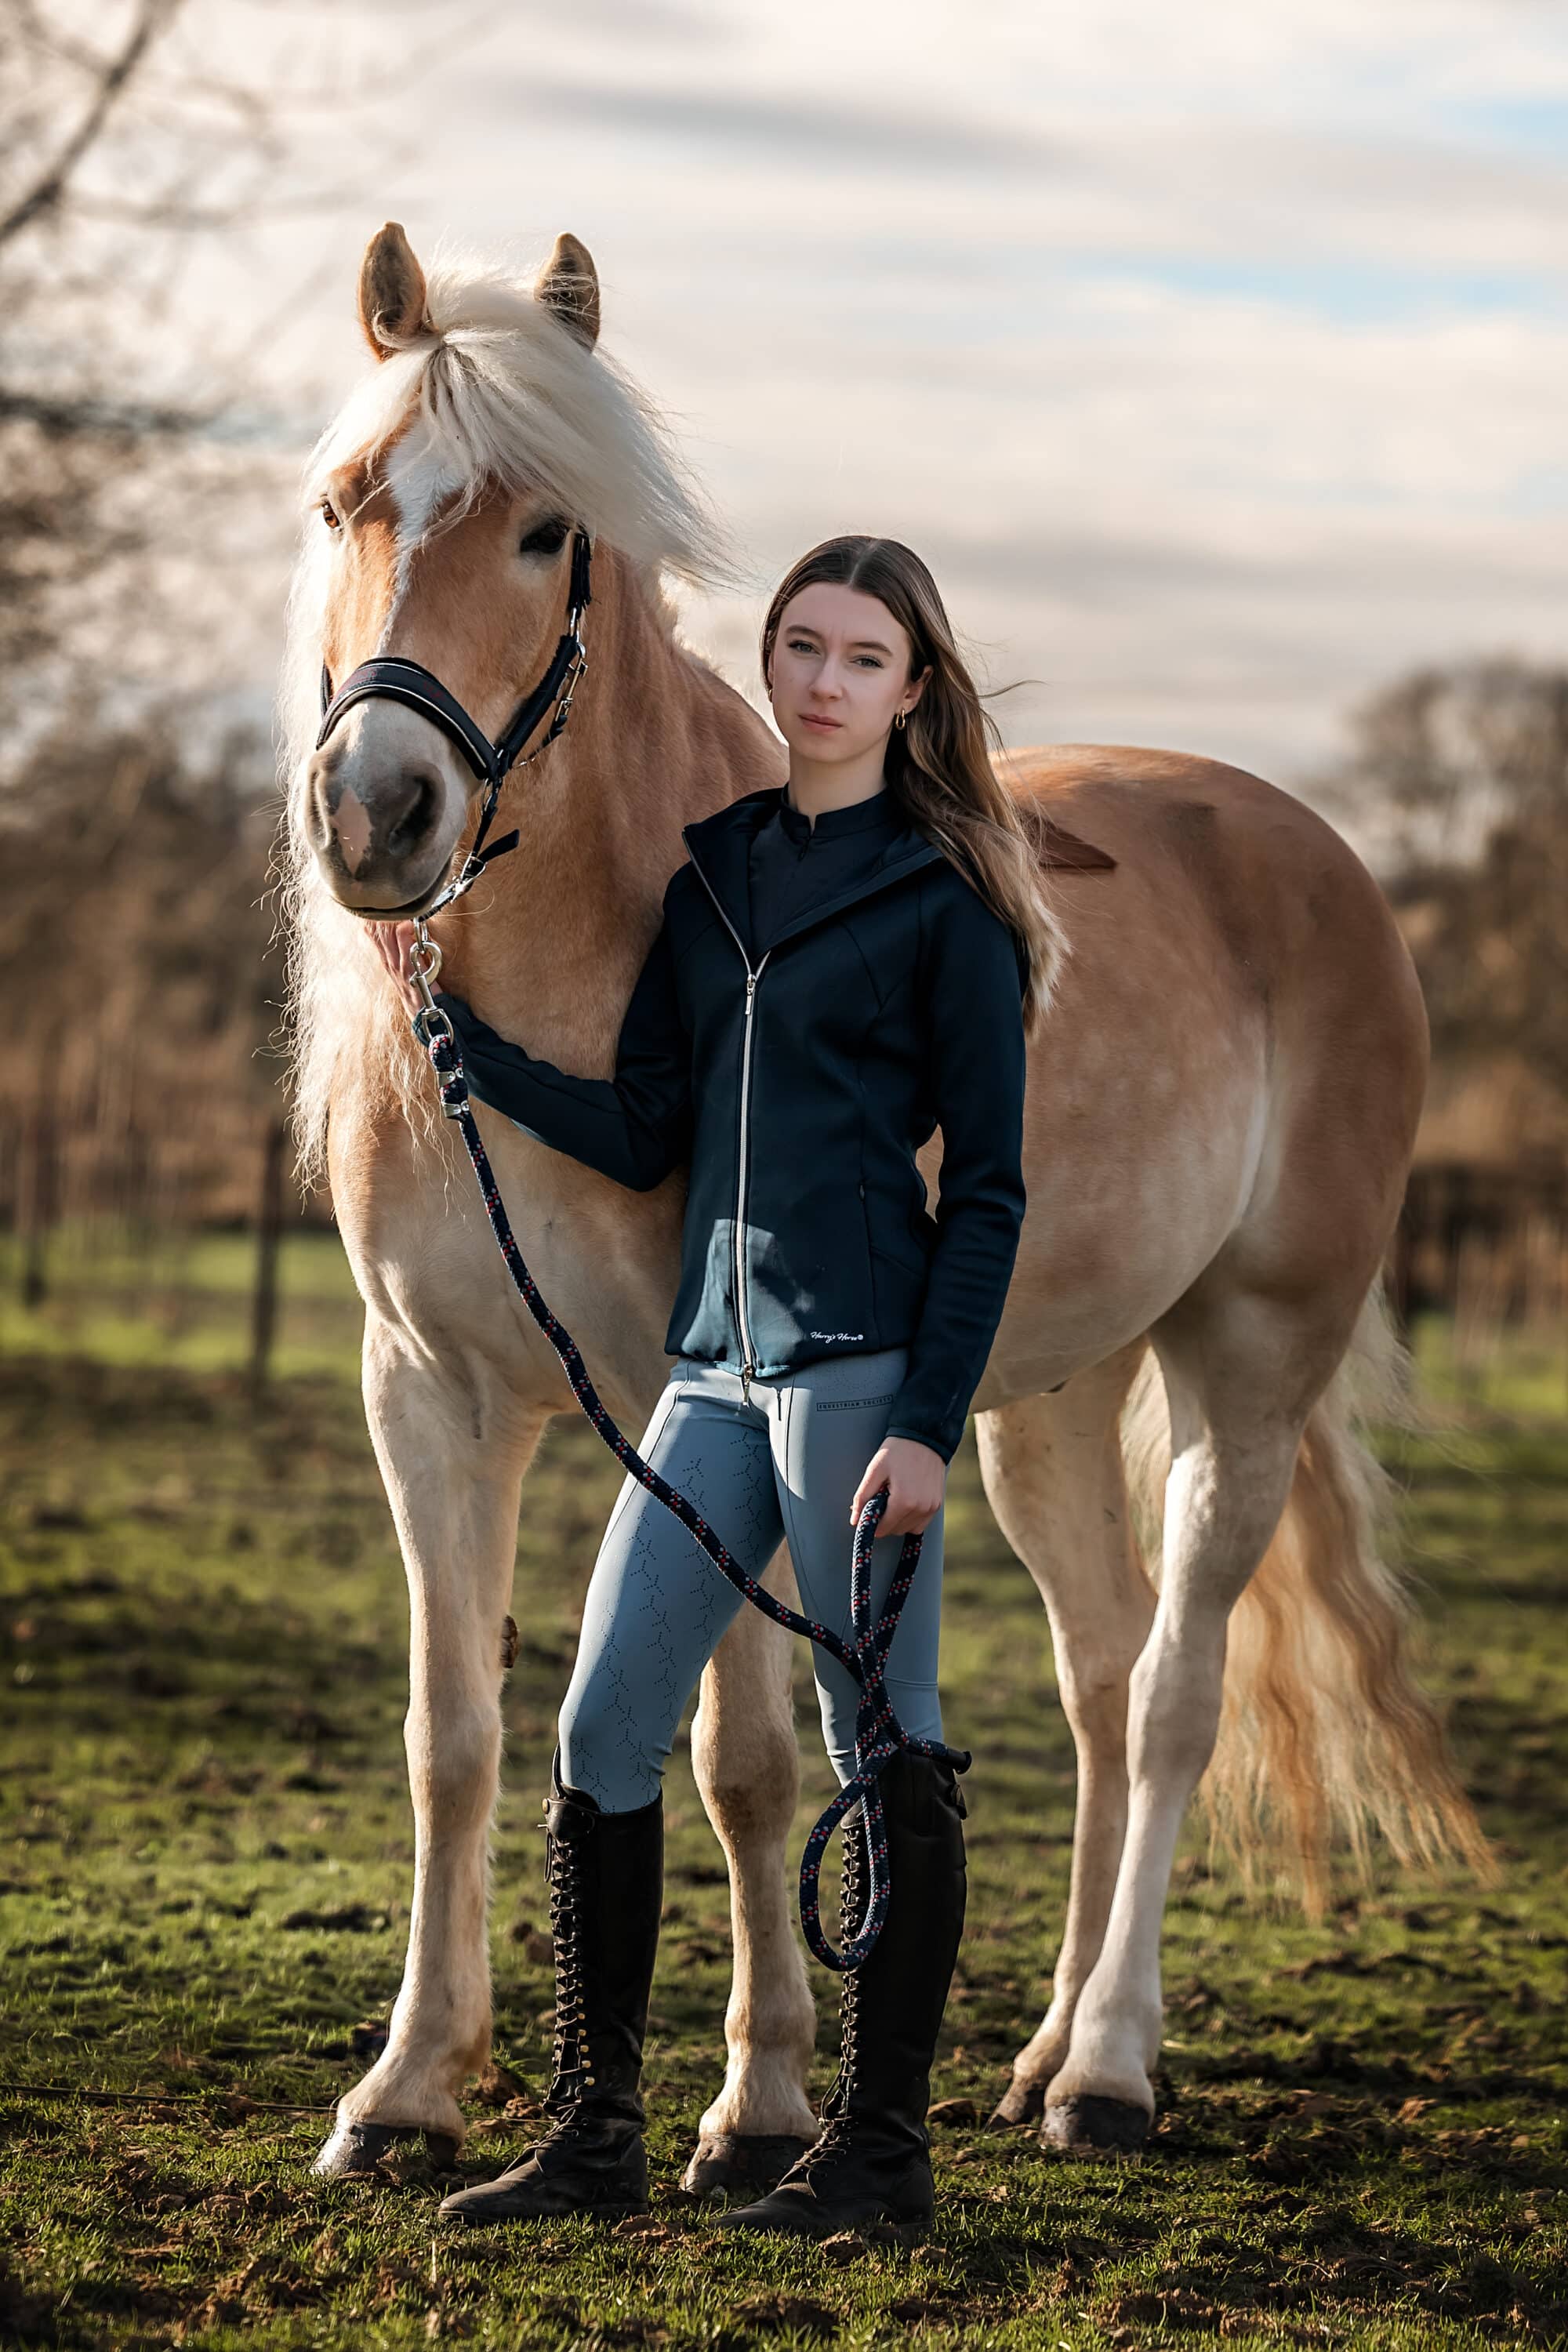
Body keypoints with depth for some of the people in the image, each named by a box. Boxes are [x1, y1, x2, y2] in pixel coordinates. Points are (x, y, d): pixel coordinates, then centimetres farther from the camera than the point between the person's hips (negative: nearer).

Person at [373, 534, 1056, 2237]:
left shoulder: (945, 903, -3)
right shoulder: (711, 873, 14)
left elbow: (988, 1190, -6)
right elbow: (642, 1136, 12)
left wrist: (930, 1423, -13)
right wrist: (460, 1029, 4)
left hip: (861, 1359, -6)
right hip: (718, 1364, 7)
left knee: (882, 1746, -1)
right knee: (601, 1731, 4)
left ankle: (880, 2149, 8)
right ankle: (594, 2139, 13)